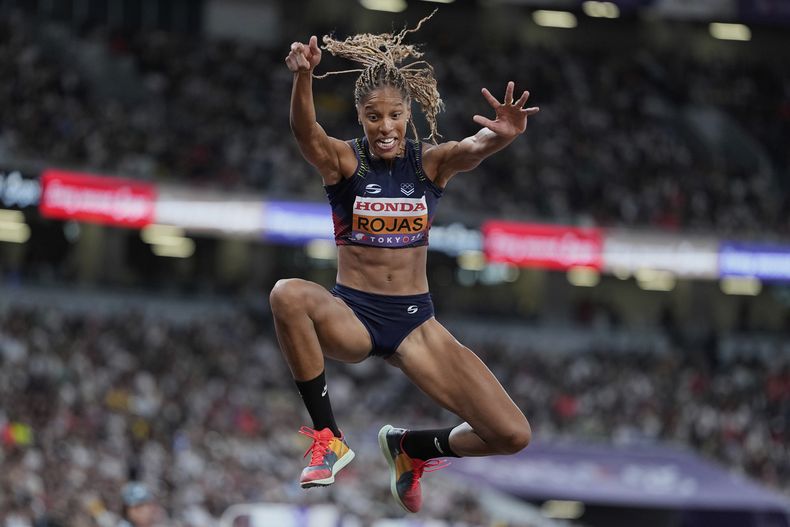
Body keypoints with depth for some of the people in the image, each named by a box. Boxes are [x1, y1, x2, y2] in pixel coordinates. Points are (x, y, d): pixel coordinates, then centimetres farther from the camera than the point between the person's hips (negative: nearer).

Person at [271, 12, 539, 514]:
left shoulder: (430, 161, 0)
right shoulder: (343, 160, -4)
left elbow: (472, 149, -22)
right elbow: (306, 131, -25)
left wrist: (501, 137, -47)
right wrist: (303, 76, -47)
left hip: (416, 321, 1)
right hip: (352, 317, -1)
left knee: (513, 435, -12)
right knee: (287, 294, -37)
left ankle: (412, 446, 21)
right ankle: (329, 438, -19)